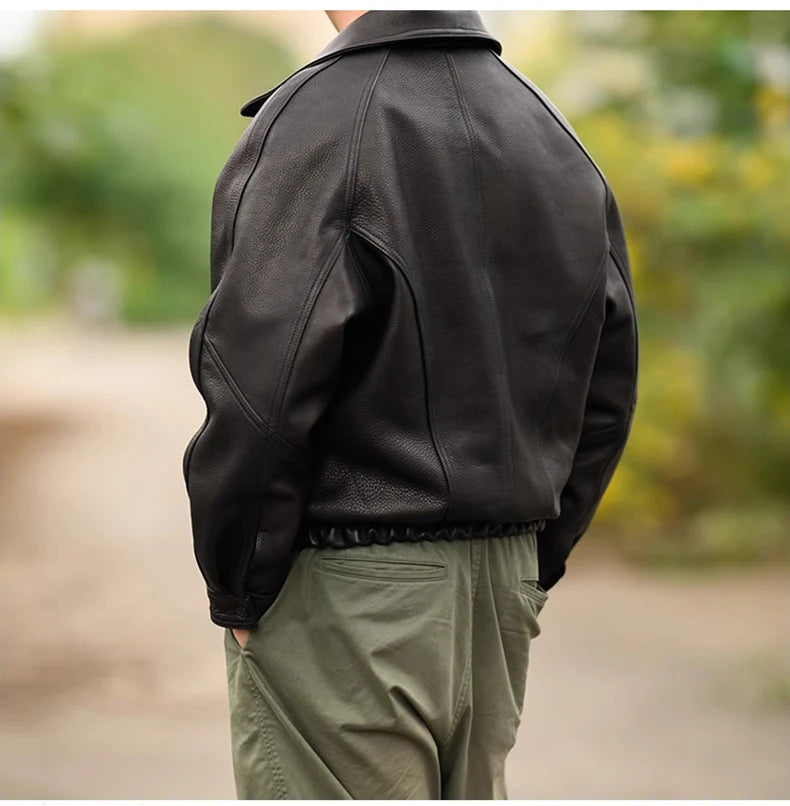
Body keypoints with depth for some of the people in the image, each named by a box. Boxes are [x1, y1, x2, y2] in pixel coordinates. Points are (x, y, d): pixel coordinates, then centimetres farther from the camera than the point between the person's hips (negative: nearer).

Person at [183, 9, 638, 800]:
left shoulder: (312, 117, -13)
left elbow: (259, 389, -20)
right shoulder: (556, 136, 10)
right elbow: (607, 387, 13)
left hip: (346, 587, -7)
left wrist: (236, 586, -9)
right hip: (504, 582, 7)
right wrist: (536, 558, 17)